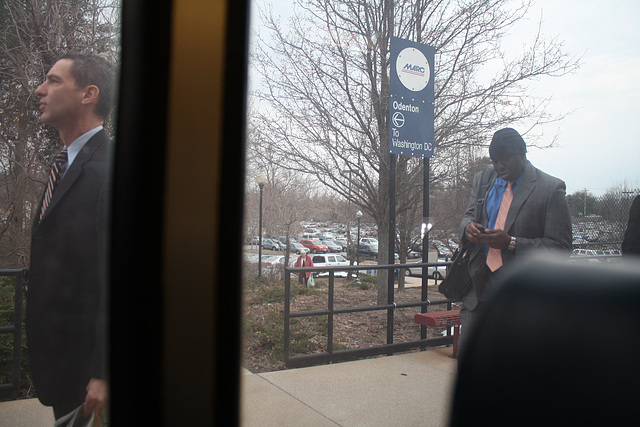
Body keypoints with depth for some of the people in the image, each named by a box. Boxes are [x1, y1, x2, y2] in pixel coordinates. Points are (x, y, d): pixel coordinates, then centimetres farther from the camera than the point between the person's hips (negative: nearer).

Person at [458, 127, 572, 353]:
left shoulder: (551, 189, -9)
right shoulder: (484, 178, 7)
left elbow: (560, 247, -11)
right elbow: (469, 214, 18)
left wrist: (511, 243, -22)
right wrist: (468, 226, -7)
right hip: (480, 283, 4)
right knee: (466, 349, 9)